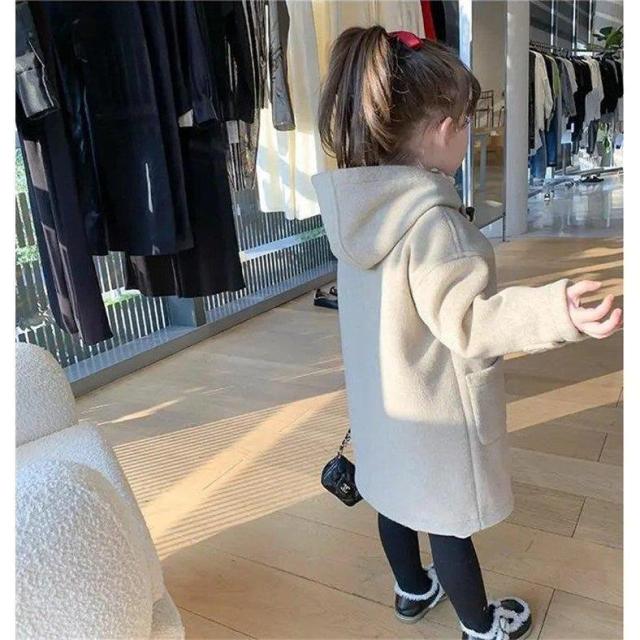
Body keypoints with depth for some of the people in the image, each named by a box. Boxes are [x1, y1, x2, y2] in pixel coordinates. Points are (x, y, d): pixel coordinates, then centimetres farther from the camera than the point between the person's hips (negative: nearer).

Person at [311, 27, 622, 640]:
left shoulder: (361, 209, -4)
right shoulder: (432, 220, -30)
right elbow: (467, 320, -30)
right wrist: (555, 310, -42)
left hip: (381, 399, 8)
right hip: (435, 409, -7)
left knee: (398, 496, 25)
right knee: (448, 520, 14)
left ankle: (413, 590, 51)